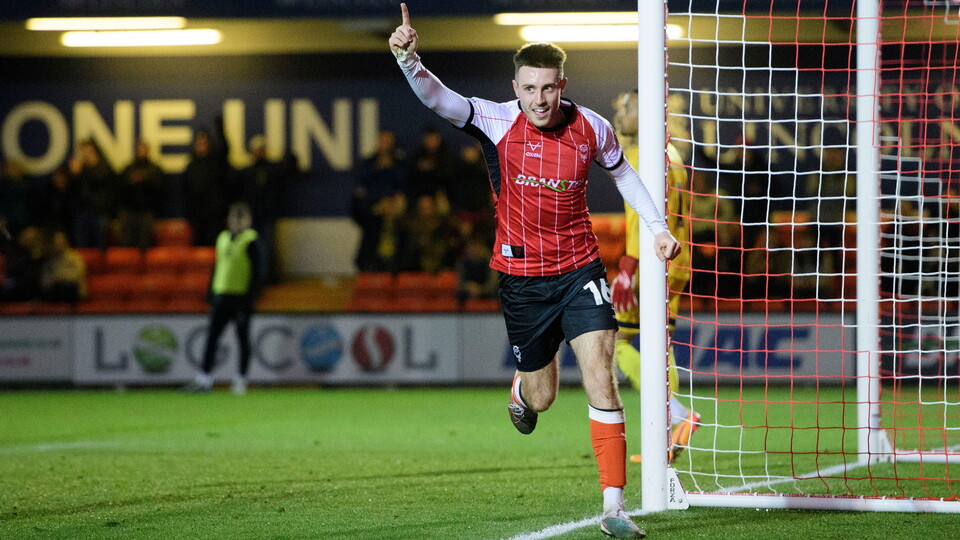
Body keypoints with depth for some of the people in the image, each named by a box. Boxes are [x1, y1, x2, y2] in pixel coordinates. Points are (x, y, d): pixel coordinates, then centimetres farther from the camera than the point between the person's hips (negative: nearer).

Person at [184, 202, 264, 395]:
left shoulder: (251, 242, -6)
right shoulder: (223, 239, 14)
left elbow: (257, 273, -9)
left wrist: (250, 299, -15)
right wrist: (211, 297, 16)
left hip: (241, 298, -6)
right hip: (221, 297, 6)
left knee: (243, 339, 3)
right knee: (212, 337, 1)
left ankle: (241, 379, 12)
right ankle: (204, 379, 0)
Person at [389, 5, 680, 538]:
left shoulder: (592, 128, -6)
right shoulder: (500, 121, -12)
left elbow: (622, 172, 14)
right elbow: (438, 98, -26)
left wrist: (657, 226, 10)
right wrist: (409, 60, -44)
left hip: (579, 268, 0)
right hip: (521, 275, 0)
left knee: (601, 378, -15)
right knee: (542, 396, 11)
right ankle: (521, 391, 52)